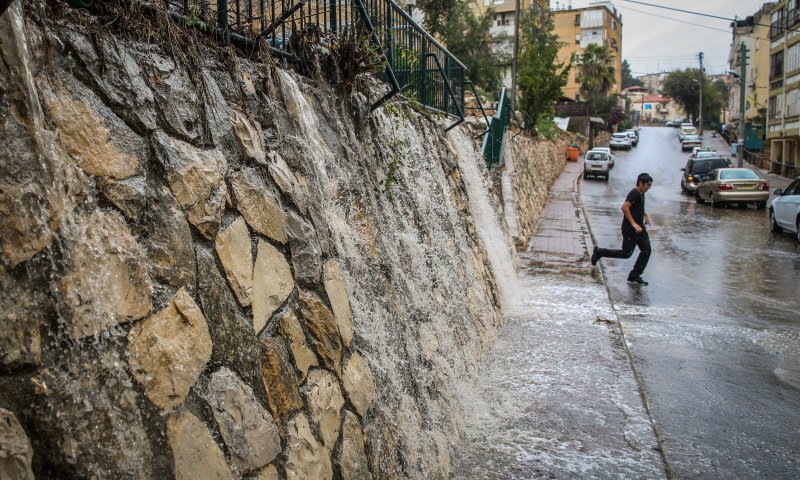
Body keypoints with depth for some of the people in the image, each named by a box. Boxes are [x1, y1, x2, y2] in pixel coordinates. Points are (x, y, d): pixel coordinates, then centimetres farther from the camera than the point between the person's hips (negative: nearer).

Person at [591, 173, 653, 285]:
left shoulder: (641, 194, 13)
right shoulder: (634, 194, -17)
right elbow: (625, 207, -29)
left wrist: (645, 215, 14)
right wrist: (633, 224, -30)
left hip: (639, 228, 10)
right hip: (630, 229, -9)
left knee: (646, 250, 3)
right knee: (626, 253, -4)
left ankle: (634, 276, 10)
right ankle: (599, 252, 12)